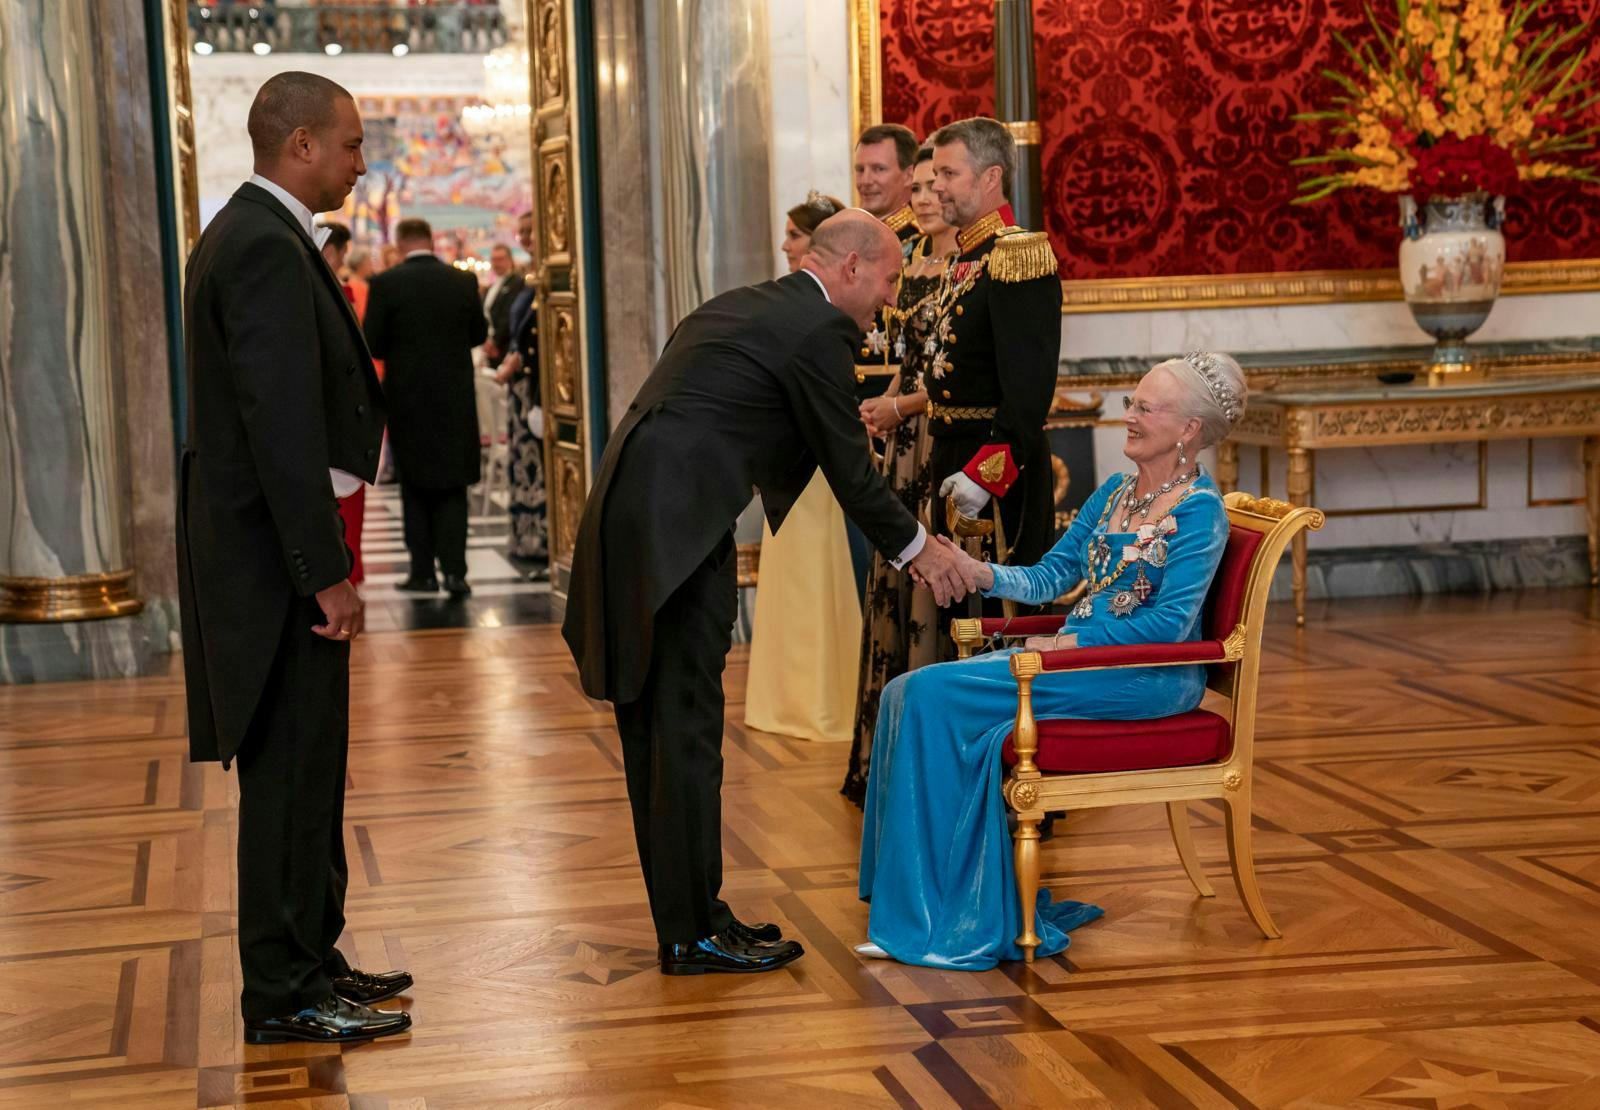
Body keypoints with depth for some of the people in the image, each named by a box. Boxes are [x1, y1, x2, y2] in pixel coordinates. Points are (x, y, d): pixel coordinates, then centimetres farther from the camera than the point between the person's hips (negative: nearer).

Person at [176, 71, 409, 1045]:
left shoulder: (246, 235, 15)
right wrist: (327, 573, -23)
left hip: (269, 546, 11)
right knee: (291, 770, -3)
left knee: (304, 768, 18)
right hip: (276, 551, -11)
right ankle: (285, 996, 6)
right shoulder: (267, 249, -18)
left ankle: (311, 958, 29)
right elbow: (281, 422, -24)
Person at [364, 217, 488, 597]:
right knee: (452, 488, 8)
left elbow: (372, 345, -9)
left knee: (415, 490, 10)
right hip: (455, 398, 1)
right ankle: (454, 570, -2)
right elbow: (479, 333, 8)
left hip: (407, 398, -1)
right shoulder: (464, 281, -4)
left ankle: (423, 572, 10)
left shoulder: (386, 284, -10)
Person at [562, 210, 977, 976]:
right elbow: (849, 469, -1)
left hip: (624, 517, 10)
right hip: (677, 530, -10)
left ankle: (686, 914, 21)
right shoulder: (821, 329, -5)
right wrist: (917, 549, 13)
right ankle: (693, 933, 2)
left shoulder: (732, 308, 21)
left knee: (655, 727, 12)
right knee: (687, 727, -4)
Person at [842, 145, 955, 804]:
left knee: (939, 587, -6)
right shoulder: (913, 268, 14)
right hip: (908, 451, 8)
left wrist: (904, 405, -13)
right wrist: (883, 410, 4)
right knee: (896, 582, 10)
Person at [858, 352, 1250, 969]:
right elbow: (1050, 577, 15)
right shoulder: (1114, 492, 17)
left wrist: (1065, 644, -19)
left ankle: (931, 918, -15)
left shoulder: (1199, 512, -8)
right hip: (1079, 654, 8)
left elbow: (1169, 623, -16)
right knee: (912, 693, -12)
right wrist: (977, 572, -2)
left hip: (1147, 679, -8)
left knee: (939, 694, -22)